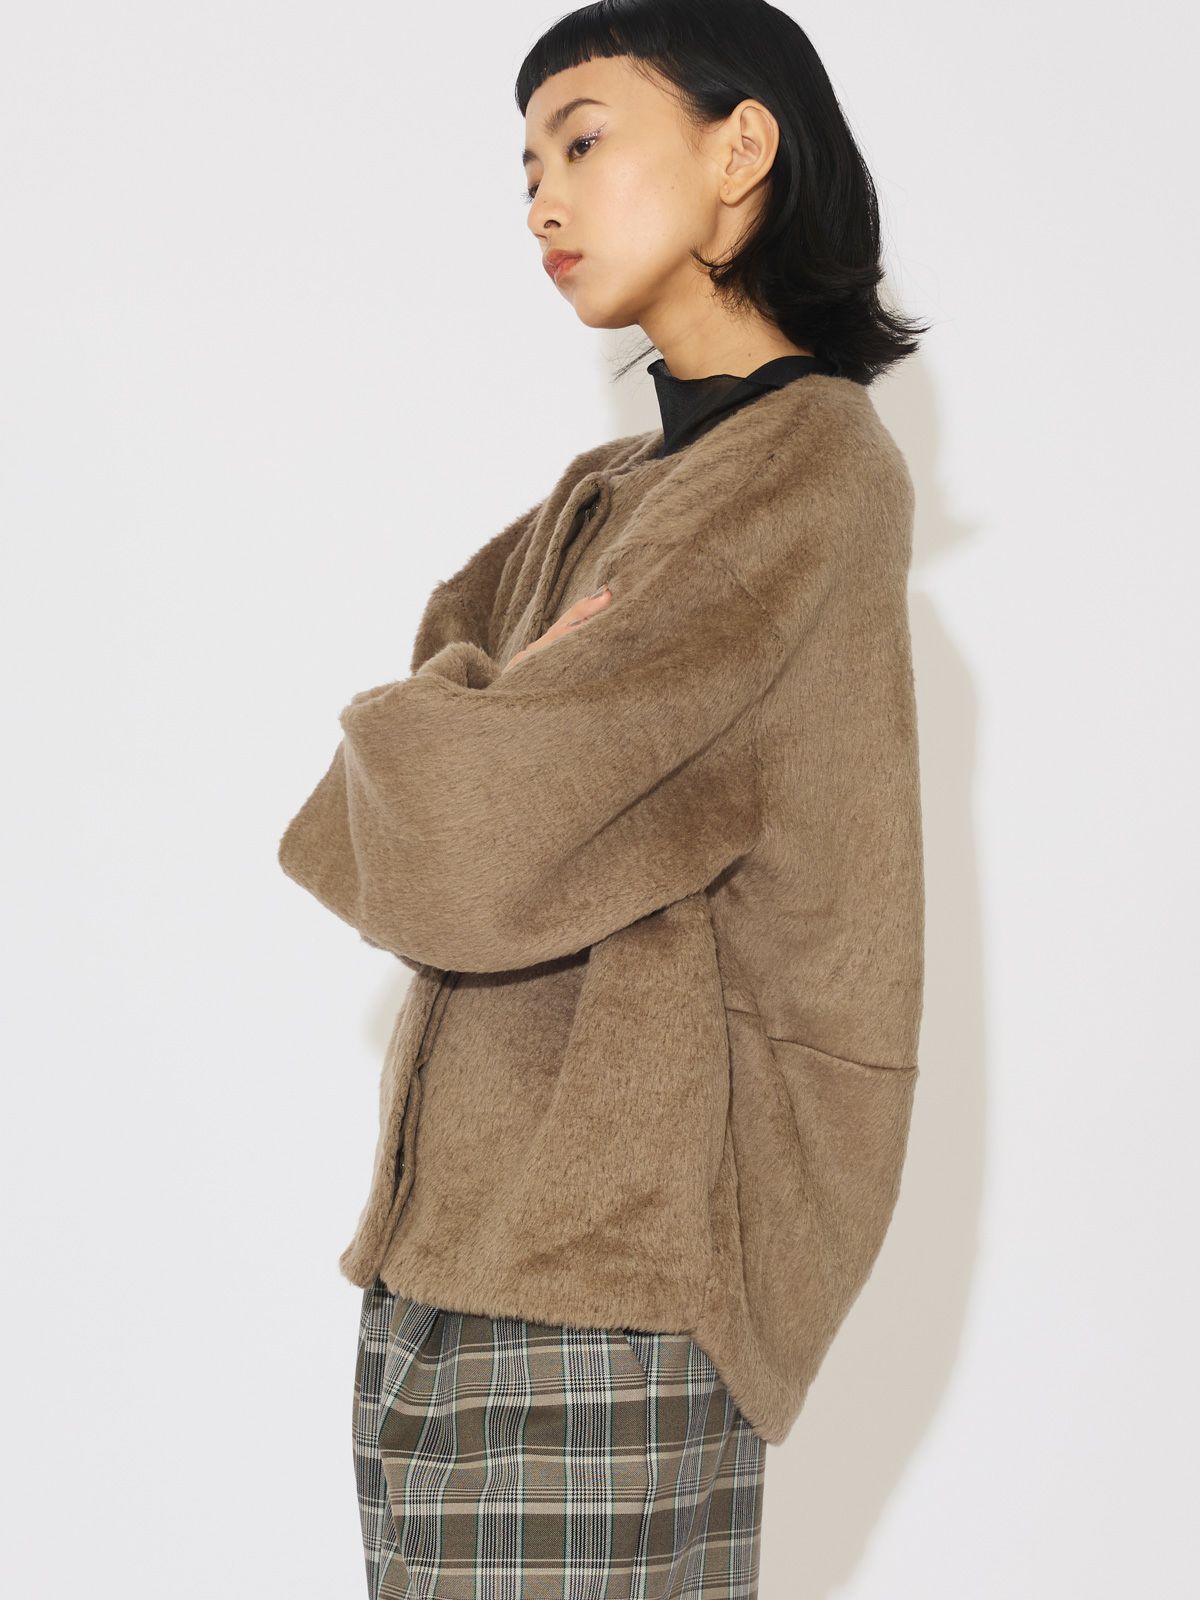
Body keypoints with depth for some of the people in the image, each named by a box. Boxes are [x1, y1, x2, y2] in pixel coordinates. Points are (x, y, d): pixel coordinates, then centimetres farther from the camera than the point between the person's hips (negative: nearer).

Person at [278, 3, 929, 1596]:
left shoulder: (808, 464, -9)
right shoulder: (604, 498, 18)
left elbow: (471, 835, -18)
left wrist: (406, 760, 2)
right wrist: (493, 711, -5)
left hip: (593, 1281, -8)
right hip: (441, 1256, 8)